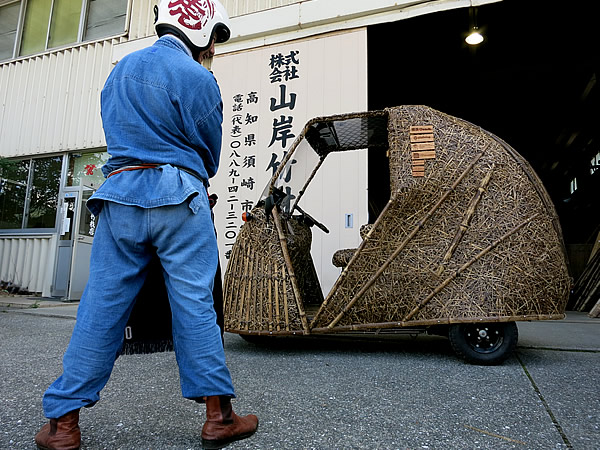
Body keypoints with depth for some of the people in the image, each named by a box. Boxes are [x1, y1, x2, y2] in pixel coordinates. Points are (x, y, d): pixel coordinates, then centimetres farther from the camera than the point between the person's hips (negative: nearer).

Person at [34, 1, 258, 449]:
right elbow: (210, 151, 3)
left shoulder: (119, 70, 20)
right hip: (178, 197, -5)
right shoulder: (197, 78, -1)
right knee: (194, 304, -2)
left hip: (120, 193, 5)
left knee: (101, 307, 8)